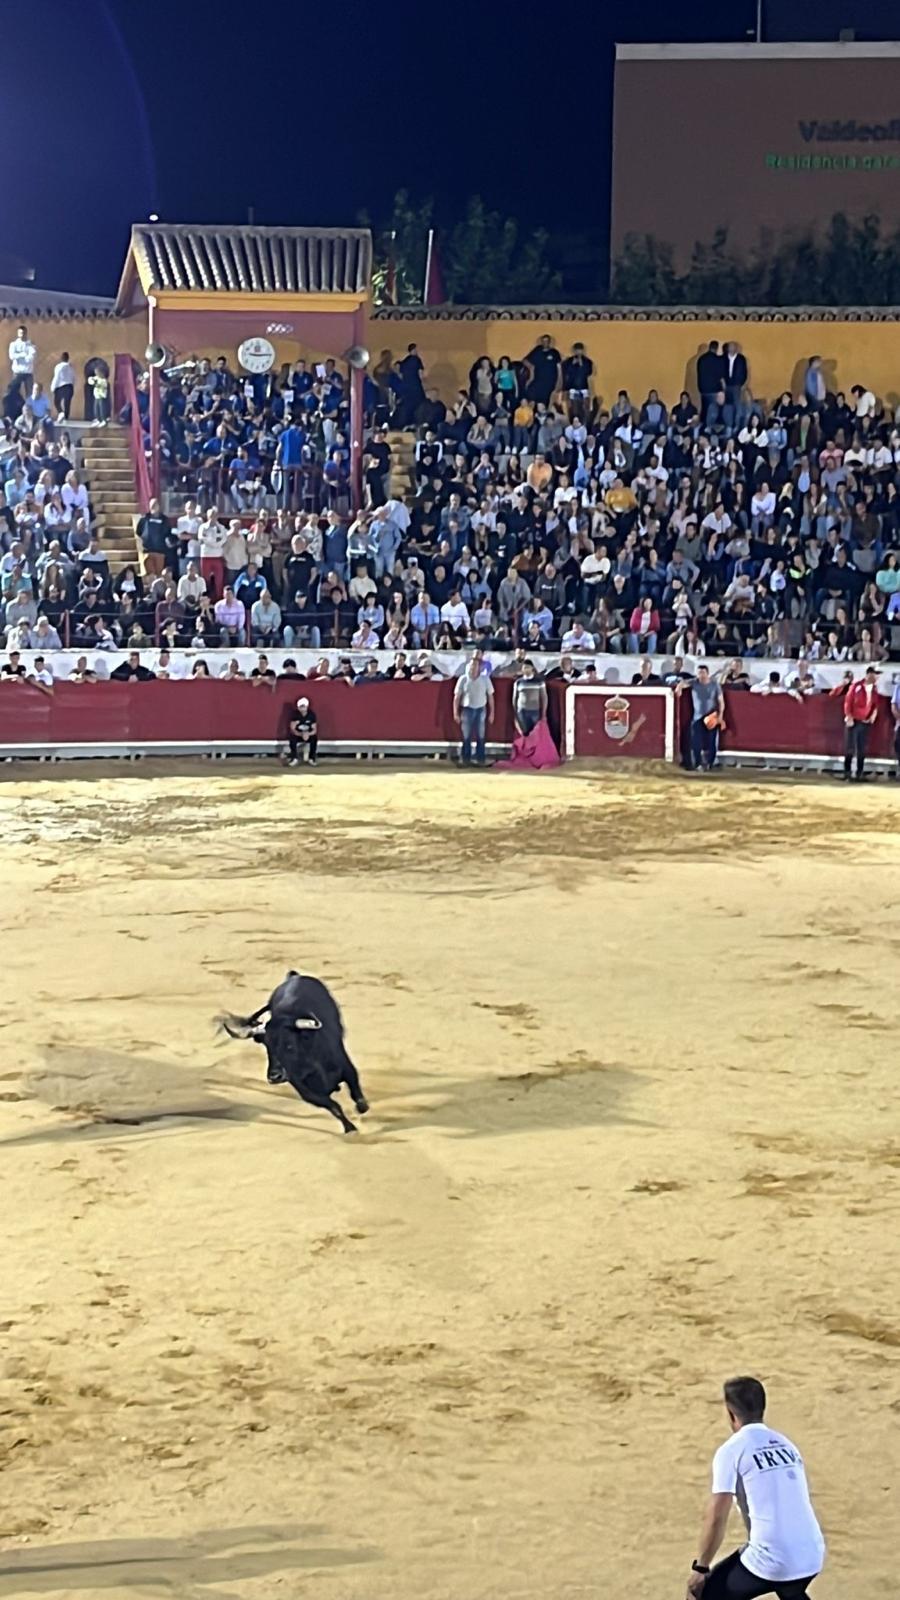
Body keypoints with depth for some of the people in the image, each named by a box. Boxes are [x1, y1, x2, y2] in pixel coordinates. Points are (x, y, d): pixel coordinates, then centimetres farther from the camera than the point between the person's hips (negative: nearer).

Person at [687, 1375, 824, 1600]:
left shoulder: (731, 1450, -3)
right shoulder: (786, 1444, 17)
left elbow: (716, 1518, -6)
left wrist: (700, 1567, 5)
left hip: (771, 1561, -6)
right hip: (812, 1557, 6)